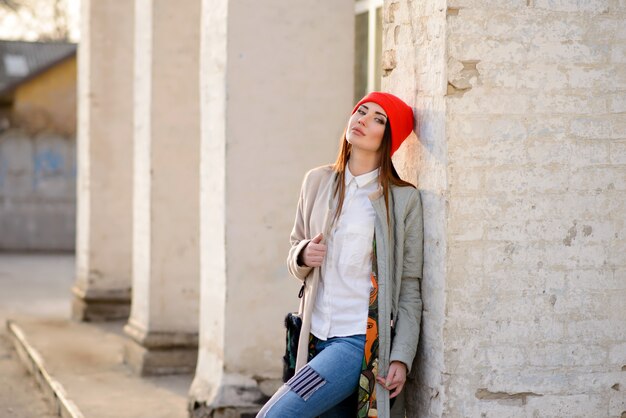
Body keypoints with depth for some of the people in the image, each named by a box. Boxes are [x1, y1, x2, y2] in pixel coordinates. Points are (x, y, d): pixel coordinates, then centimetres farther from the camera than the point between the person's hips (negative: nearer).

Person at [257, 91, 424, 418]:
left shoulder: (403, 199, -3)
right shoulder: (317, 182, 9)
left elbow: (410, 286, -2)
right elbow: (295, 258, 18)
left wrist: (402, 357, -9)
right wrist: (303, 257, -6)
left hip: (363, 339, -5)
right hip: (318, 338, 5)